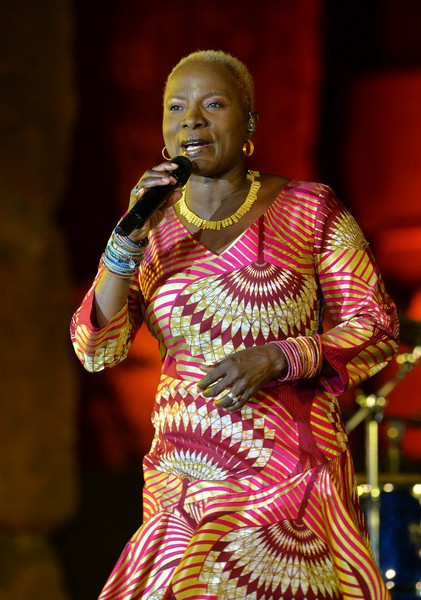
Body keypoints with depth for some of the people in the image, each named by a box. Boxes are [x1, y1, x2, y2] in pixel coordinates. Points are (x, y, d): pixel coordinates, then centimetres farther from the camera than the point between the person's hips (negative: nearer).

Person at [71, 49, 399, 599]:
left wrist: (278, 358, -16)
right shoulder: (151, 228, 7)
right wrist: (131, 238, -13)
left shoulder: (311, 211, -2)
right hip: (182, 475, 3)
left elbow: (378, 328, -1)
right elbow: (96, 351, -1)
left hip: (290, 474, -3)